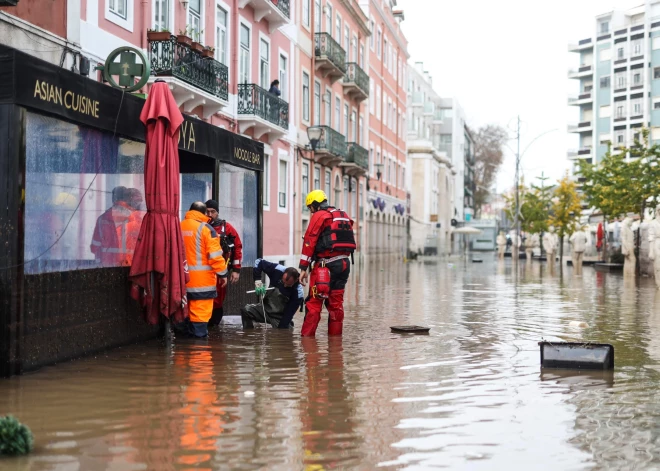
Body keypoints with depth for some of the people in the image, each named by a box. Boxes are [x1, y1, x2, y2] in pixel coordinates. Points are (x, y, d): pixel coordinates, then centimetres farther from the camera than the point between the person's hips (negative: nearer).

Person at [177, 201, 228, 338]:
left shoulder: (179, 227, 8)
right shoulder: (205, 228, -9)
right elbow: (215, 255, -12)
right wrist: (222, 273, -4)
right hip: (201, 277, -6)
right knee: (200, 307, -3)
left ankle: (182, 331, 22)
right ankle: (198, 332, -3)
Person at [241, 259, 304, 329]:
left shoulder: (298, 293, -26)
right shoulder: (277, 270, -20)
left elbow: (289, 314, -24)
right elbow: (259, 262, -9)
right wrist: (258, 282, -20)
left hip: (280, 317, -2)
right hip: (266, 308, 3)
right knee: (246, 310, -21)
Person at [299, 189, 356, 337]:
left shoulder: (319, 216, -3)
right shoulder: (344, 216, 21)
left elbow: (309, 241, -9)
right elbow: (350, 241, 20)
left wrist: (303, 268, -10)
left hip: (326, 264, -7)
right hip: (344, 263, 7)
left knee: (314, 302, -5)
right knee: (336, 303, 13)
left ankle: (306, 336, -6)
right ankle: (335, 336, 15)